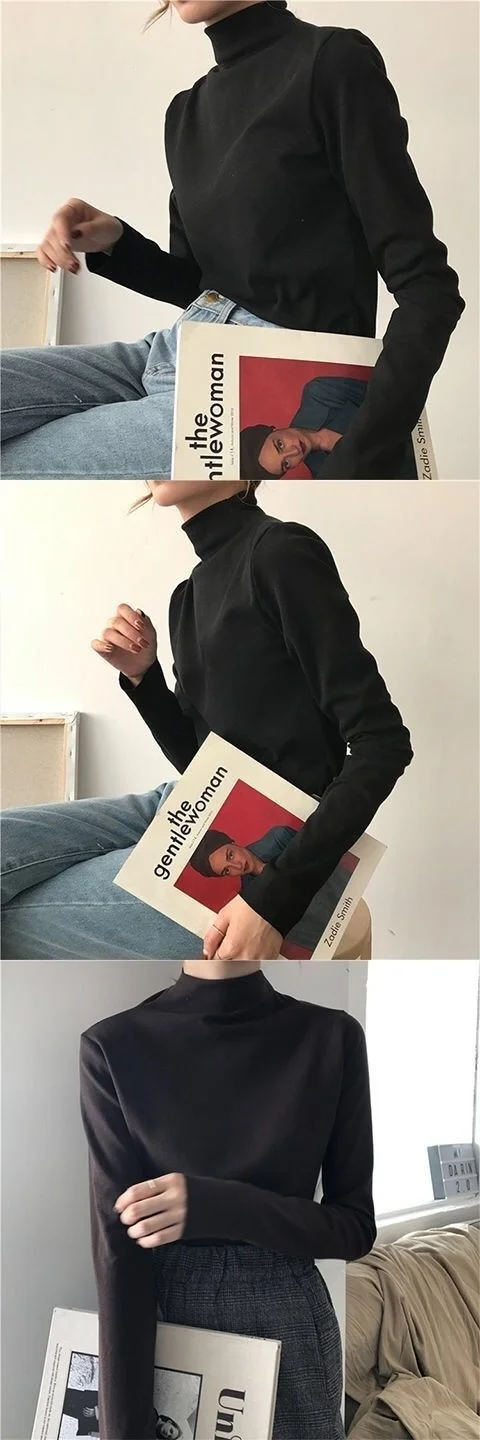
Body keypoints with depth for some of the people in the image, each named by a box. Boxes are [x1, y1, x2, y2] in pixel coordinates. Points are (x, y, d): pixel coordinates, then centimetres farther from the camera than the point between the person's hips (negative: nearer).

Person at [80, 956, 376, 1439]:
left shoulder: (331, 1038, -6)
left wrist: (213, 1207, -20)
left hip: (290, 1332, 1)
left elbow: (355, 1228, -4)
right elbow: (118, 1247, -13)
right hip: (160, 1333, 0)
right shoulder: (114, 1047, -8)